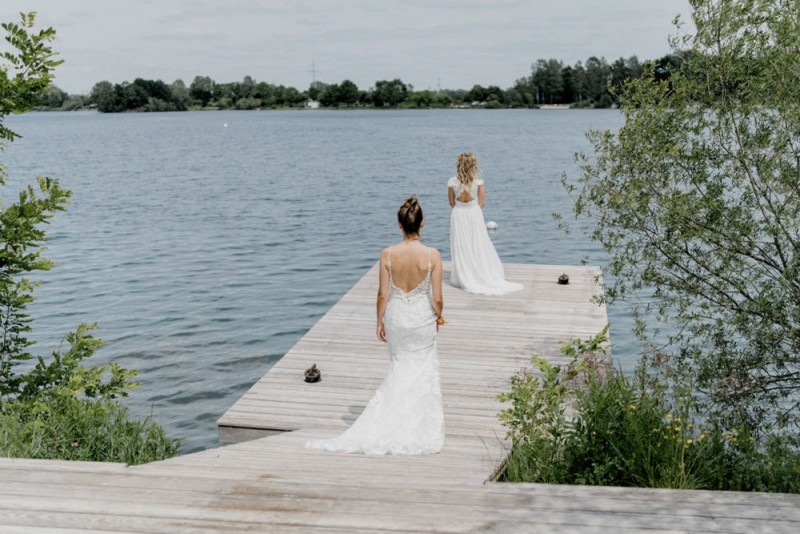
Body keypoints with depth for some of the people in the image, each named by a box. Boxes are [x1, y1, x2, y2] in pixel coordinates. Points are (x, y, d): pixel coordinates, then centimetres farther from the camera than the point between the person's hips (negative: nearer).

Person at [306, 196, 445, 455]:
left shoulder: (387, 255, -14)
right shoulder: (432, 255, -17)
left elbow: (383, 294, -8)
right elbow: (437, 299, -13)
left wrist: (380, 321, 7)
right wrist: (438, 316, 8)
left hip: (396, 318, 2)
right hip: (422, 319, -1)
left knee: (399, 364, 20)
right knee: (423, 367, 17)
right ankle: (419, 424, 24)